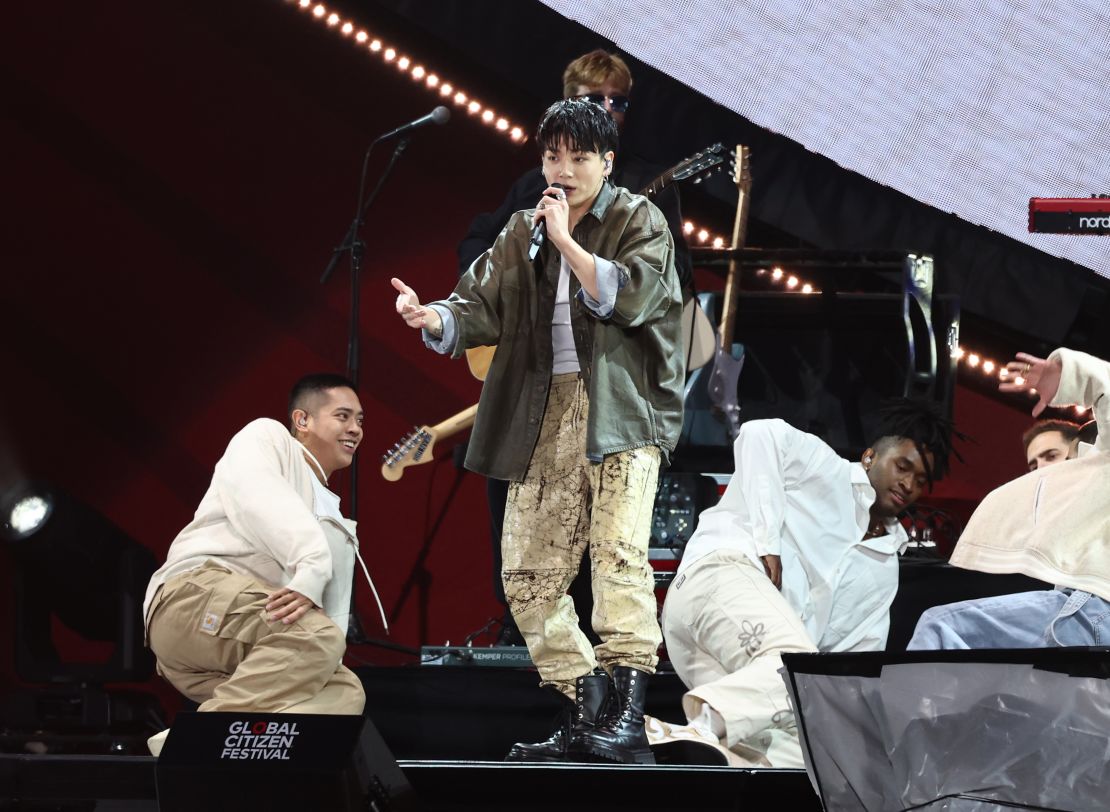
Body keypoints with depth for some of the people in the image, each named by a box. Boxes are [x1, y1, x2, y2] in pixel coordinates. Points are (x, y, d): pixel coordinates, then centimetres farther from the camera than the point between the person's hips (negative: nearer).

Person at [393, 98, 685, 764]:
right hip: (546, 418, 6)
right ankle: (583, 714, 9)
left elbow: (630, 296, -13)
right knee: (529, 574, 1)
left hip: (622, 410, -6)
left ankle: (627, 717, -26)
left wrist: (565, 239, -11)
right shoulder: (522, 234, 17)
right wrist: (433, 320, -11)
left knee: (618, 551, -21)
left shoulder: (639, 222, 3)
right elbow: (480, 306, 9)